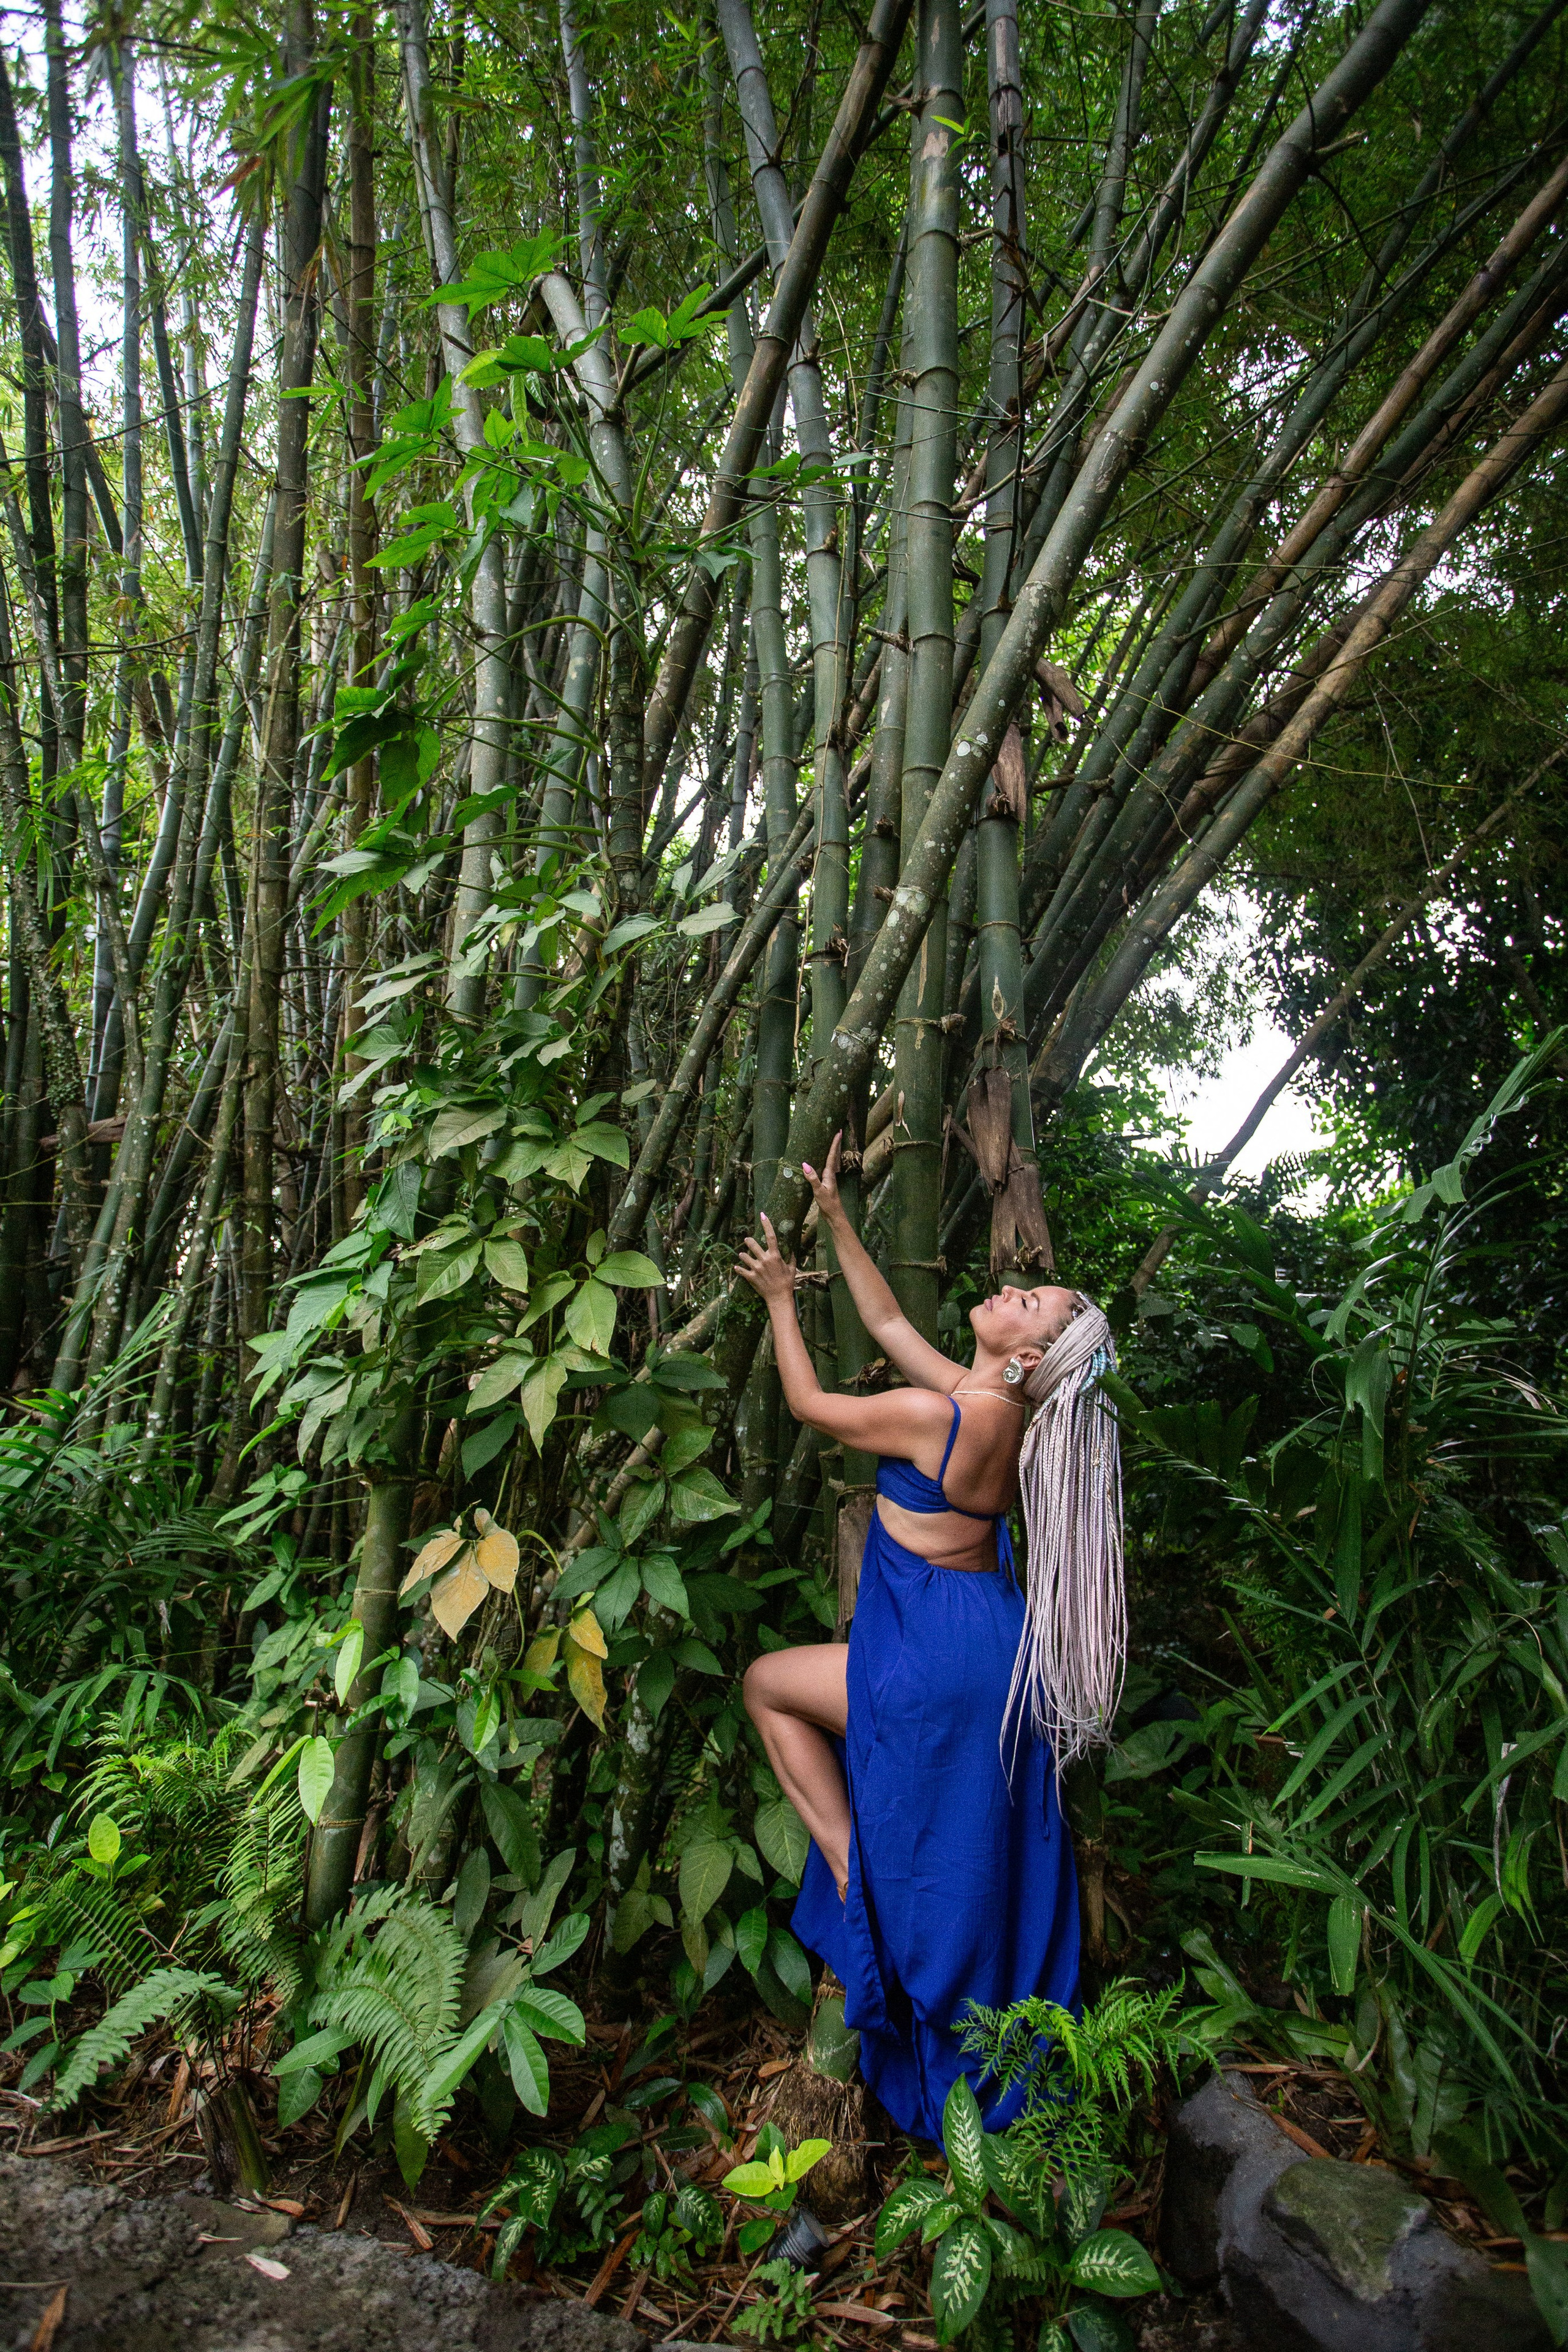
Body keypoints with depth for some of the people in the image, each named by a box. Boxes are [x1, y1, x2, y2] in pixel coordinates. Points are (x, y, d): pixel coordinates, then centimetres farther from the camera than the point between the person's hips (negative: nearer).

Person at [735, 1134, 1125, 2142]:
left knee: (768, 1681, 12)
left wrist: (781, 1299, 5)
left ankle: (847, 1864, 13)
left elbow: (810, 1404, -8)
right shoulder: (994, 1406, 1)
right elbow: (889, 1322, 13)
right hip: (990, 1652, 8)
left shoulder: (942, 1414, -23)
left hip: (940, 1664, -8)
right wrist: (835, 1215, 15)